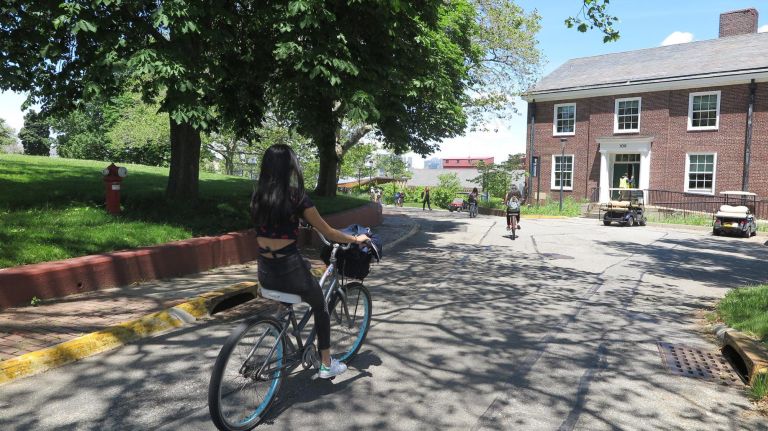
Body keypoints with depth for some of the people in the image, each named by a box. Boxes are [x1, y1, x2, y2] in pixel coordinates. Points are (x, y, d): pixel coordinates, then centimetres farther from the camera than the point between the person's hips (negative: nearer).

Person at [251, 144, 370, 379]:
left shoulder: (257, 197, 3)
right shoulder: (296, 197, -13)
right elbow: (328, 233, -5)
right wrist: (357, 238, 10)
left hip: (264, 272, 6)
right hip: (288, 269, -6)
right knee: (321, 307, 20)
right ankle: (327, 365, 28)